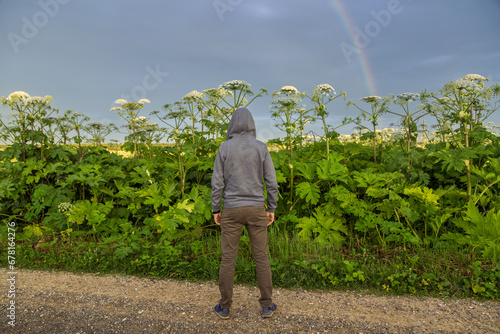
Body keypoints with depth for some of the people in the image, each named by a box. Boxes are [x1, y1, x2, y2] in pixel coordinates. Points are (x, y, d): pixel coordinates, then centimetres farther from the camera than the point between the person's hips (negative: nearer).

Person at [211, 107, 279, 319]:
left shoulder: (224, 148, -5)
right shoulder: (261, 148, -3)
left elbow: (217, 182, -6)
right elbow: (271, 181, -3)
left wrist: (215, 210, 4)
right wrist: (271, 209, 7)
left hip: (231, 210, 0)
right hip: (256, 209, 1)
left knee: (228, 258, 10)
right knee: (261, 257, 11)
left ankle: (224, 306, 20)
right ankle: (266, 306, 19)